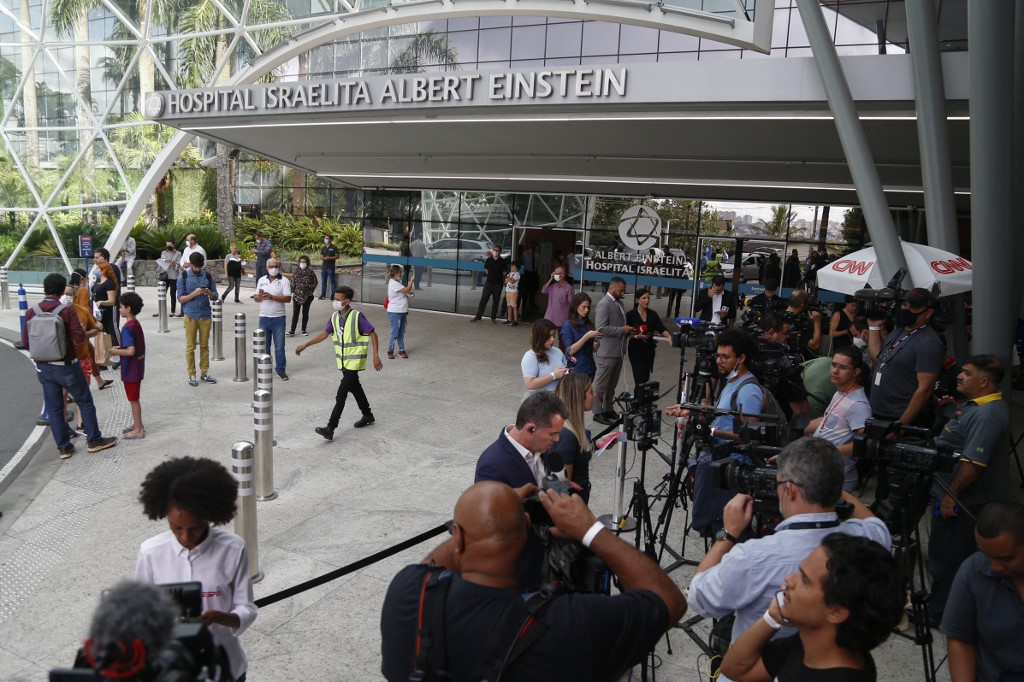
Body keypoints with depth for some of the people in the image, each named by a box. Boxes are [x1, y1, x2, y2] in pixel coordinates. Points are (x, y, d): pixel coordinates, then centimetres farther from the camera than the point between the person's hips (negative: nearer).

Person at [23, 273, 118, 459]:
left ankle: (63, 446, 19)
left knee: (54, 408, 12)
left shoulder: (31, 313, -4)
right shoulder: (67, 311, -16)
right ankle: (95, 440, 17)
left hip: (43, 367, 4)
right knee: (85, 402, 11)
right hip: (66, 366, -4)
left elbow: (25, 341, 1)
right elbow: (79, 338, -21)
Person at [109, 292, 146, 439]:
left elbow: (130, 351, -28)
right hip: (137, 367, 9)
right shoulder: (137, 324, 6)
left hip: (131, 369, -9)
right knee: (134, 398, 19)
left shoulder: (127, 328, -22)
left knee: (133, 399, 1)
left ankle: (138, 430, 9)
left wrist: (115, 351, -14)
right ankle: (137, 424, 30)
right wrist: (120, 347, 11)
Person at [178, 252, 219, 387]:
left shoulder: (207, 276, 4)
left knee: (205, 345, 10)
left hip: (205, 315, 2)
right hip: (190, 316, -2)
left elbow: (215, 297, 7)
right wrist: (194, 293, -19)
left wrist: (209, 292, -15)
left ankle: (204, 372, 19)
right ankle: (191, 375, 10)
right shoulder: (183, 277, -2)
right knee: (190, 347, 3)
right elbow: (180, 298, -4)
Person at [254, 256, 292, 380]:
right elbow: (255, 298, 10)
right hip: (264, 318, 3)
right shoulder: (261, 280, 10)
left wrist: (272, 297, -21)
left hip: (278, 318, -3)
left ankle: (281, 369, 12)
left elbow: (288, 298, -13)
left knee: (279, 346, 2)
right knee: (264, 346, 10)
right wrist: (260, 296, -13)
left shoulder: (284, 280, -3)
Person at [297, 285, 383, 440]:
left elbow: (372, 334, -12)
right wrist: (305, 345, 3)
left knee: (341, 393, -11)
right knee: (355, 387, 19)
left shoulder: (357, 317, -18)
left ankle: (330, 428, -12)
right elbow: (324, 334, 9)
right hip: (342, 361, 7)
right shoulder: (334, 317, 0)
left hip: (355, 361, -7)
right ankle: (368, 416, 38)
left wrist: (376, 356, -14)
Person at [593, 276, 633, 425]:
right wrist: (621, 330, -19)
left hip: (618, 351, 9)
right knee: (601, 384, 1)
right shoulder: (604, 304, -15)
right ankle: (597, 413, 7)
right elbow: (601, 328, -21)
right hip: (607, 351, -9)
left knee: (612, 384, 16)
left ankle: (608, 409, 26)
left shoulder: (618, 302, 14)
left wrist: (627, 331, 6)